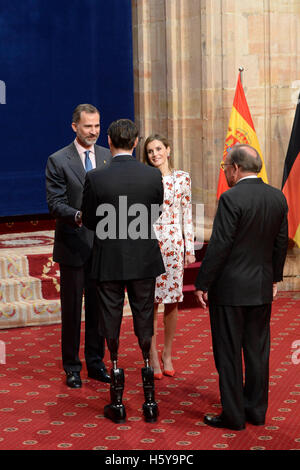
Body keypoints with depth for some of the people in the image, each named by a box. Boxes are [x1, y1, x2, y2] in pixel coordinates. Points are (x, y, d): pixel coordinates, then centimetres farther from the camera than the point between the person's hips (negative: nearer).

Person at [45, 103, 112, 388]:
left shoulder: (109, 157, 6)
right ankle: (72, 367, 18)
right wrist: (79, 216, -29)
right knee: (72, 309, 6)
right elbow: (55, 204, -12)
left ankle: (96, 362, 25)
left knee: (98, 308, 12)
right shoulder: (58, 161, -6)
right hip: (73, 246, -4)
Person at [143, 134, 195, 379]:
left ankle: (167, 355, 19)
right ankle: (153, 357, 10)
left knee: (172, 300, 6)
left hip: (174, 243, 1)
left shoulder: (182, 178, 4)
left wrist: (190, 248, 3)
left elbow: (187, 214, 6)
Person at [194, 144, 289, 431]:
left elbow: (219, 246, -18)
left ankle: (233, 415, 10)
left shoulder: (232, 198, -17)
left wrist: (202, 284, -10)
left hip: (230, 289, -7)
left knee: (228, 354, 3)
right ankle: (256, 410, 23)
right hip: (262, 288, 7)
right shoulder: (278, 197, 4)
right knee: (258, 350, 14)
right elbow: (281, 243, 11)